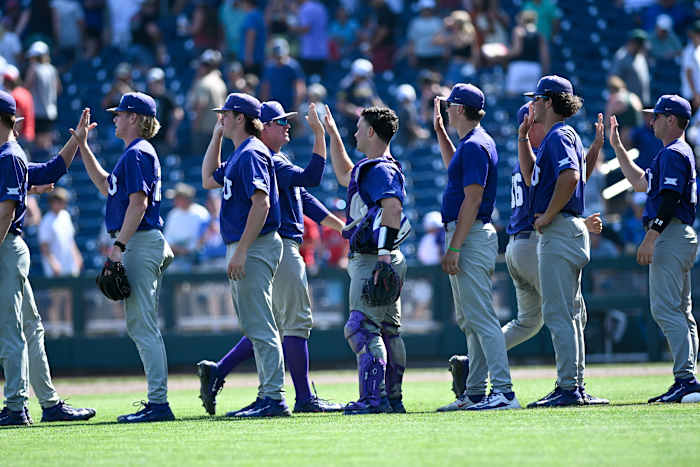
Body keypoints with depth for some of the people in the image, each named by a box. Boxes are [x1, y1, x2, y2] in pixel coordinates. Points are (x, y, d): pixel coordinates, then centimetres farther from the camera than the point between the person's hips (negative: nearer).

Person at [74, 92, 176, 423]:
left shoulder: (136, 153, -11)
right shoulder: (137, 153, 21)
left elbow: (139, 202, -20)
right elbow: (106, 186, 34)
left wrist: (119, 244, -24)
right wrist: (83, 147, 34)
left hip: (140, 243, -11)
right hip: (140, 244, 11)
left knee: (143, 325, -12)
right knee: (138, 325, 11)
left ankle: (158, 403, -15)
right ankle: (157, 401, 11)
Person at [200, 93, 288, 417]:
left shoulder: (251, 153, -13)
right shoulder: (239, 155, 18)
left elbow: (261, 203, -22)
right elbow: (209, 180, 32)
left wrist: (241, 251, -25)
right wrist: (216, 136, 25)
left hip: (255, 246, -11)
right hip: (241, 248, 11)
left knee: (260, 326, -11)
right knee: (254, 327, 12)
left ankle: (274, 398, -12)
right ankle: (267, 396, 14)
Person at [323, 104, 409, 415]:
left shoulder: (380, 169, -13)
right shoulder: (368, 168, 18)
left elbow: (393, 207, -27)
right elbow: (344, 175, 38)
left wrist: (383, 255, -33)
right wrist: (332, 134, 37)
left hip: (372, 260, -11)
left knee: (362, 328, -14)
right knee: (388, 330, 11)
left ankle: (373, 398, -19)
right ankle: (393, 398, 15)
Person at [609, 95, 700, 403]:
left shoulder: (673, 154, -10)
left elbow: (670, 197, -20)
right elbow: (640, 182, 32)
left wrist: (651, 237, -25)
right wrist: (616, 146, 33)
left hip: (670, 236, -11)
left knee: (665, 309, -15)